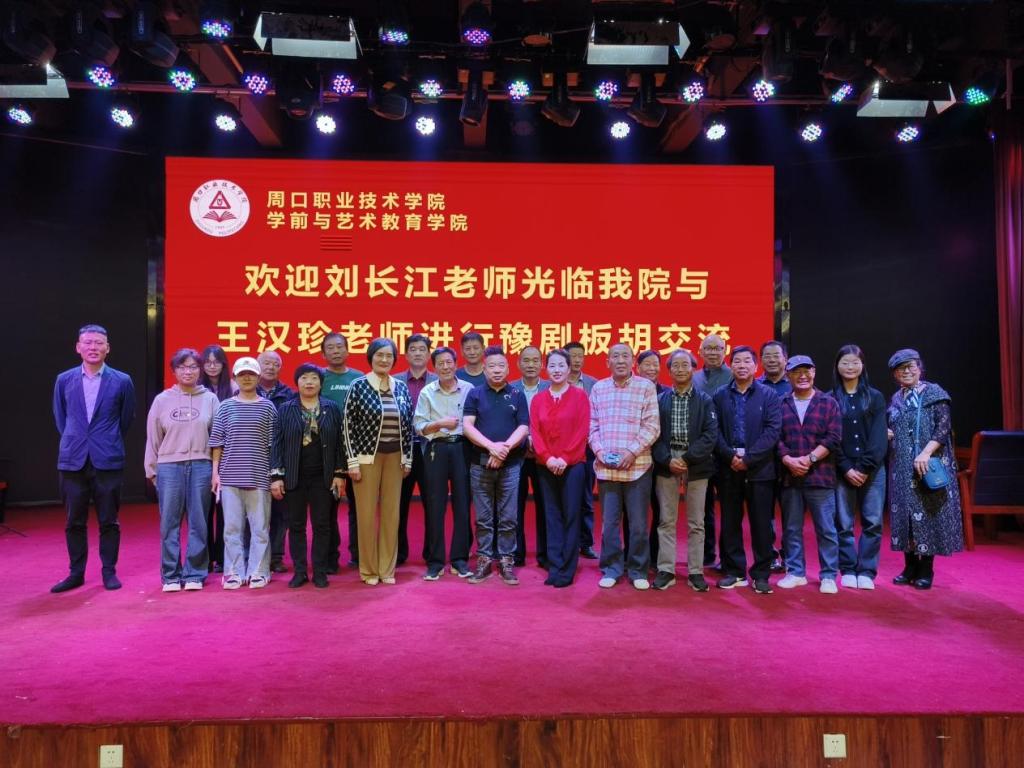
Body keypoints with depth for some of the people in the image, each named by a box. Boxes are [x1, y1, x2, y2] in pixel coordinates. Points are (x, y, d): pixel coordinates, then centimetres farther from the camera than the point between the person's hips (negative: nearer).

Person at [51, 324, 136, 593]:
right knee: (74, 522, 9)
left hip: (108, 460, -2)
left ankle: (109, 571, 15)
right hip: (72, 460, 2)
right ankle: (76, 573, 20)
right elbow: (60, 417, 17)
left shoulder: (122, 381, -1)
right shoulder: (64, 380, 6)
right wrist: (73, 441, 15)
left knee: (109, 521, 4)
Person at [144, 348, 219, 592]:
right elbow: (153, 438, 9)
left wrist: (217, 469, -1)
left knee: (198, 523, 5)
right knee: (170, 524, 4)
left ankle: (195, 573, 14)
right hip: (169, 467, 0)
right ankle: (170, 575, 14)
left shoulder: (210, 399, 4)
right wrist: (151, 469, 8)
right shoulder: (162, 400, 5)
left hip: (201, 466, 0)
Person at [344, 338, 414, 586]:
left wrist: (407, 458, 7)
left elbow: (408, 426, 10)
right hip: (367, 456, -3)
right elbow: (348, 426, -6)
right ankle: (369, 569, 15)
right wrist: (353, 462, -10)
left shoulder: (401, 388, 6)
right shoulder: (359, 387, -5)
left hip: (394, 457, 4)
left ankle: (387, 568, 18)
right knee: (367, 513, 1)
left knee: (391, 513, 7)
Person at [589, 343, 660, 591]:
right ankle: (611, 568, 21)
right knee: (609, 522, 9)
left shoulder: (646, 387, -1)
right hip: (606, 467, 2)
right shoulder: (598, 388, 8)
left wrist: (632, 452, -14)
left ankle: (638, 570, 19)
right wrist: (599, 451, -6)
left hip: (637, 466, -2)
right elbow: (592, 425, 9)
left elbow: (651, 426, -5)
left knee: (638, 523, 5)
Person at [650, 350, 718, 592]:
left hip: (696, 465, -1)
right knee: (666, 521, 5)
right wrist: (667, 460, -12)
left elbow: (711, 435, -5)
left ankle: (695, 571, 15)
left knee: (696, 523, 6)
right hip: (666, 464, 1)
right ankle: (666, 570, 12)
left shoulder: (705, 400, 3)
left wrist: (687, 459, -13)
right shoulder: (660, 400, 6)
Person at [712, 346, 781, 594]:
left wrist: (748, 459, -14)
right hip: (728, 468, 2)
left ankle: (761, 574, 14)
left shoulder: (769, 395, 2)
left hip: (759, 468, -1)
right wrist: (730, 456, -13)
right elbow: (715, 431, 1)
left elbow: (772, 431, -7)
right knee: (730, 523, 7)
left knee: (761, 524, 3)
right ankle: (734, 571, 18)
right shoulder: (720, 396, 7)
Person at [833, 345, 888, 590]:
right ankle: (848, 571, 11)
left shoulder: (875, 397, 7)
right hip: (842, 470, 0)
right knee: (843, 523, 1)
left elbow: (879, 436, 0)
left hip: (872, 470, 1)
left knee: (872, 522, 0)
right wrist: (847, 468, -8)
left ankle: (866, 572, 9)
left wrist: (865, 468, -9)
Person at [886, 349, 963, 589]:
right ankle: (910, 567, 14)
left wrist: (926, 453, -21)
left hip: (929, 465, -5)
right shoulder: (895, 400, 15)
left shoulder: (934, 393, -1)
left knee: (926, 513, -4)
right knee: (904, 514, 5)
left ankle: (926, 570, 6)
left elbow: (944, 427, -10)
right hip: (901, 468, 5)